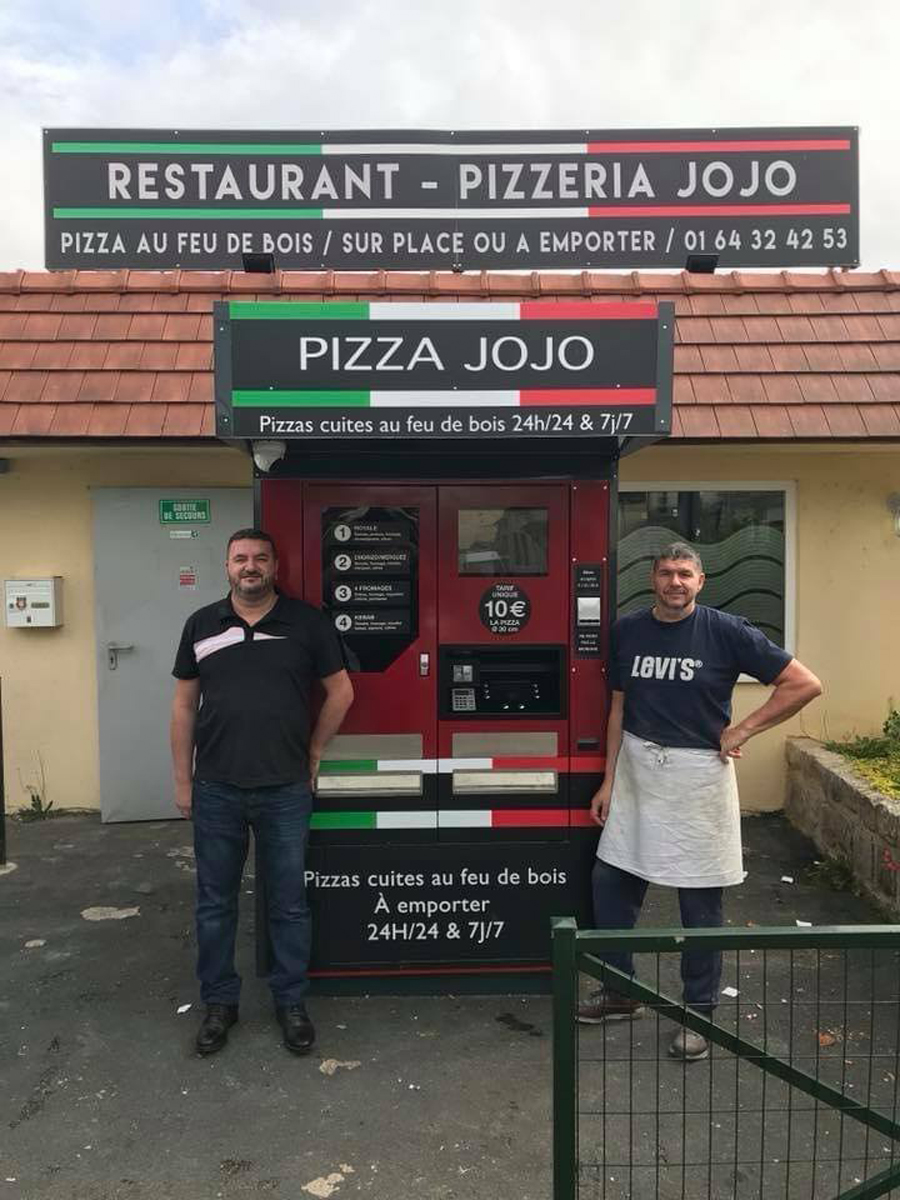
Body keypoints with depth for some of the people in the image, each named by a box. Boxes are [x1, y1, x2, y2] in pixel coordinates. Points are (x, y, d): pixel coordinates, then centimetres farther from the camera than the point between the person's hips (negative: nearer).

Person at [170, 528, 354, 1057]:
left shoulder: (307, 622, -3)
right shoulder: (202, 625, 3)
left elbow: (341, 691, 4)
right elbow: (185, 705, 7)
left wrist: (312, 754, 4)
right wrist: (183, 780, 6)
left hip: (285, 791, -1)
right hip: (216, 791, 2)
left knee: (290, 903, 11)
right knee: (216, 903, 13)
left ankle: (292, 1002, 28)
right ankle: (220, 1002, 32)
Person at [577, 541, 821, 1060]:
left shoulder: (726, 631, -9)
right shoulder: (629, 630, 3)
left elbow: (805, 684, -8)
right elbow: (619, 708, 10)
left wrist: (741, 731, -8)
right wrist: (609, 781, 8)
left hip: (698, 777, -4)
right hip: (637, 770, 4)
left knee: (700, 901, 7)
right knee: (609, 882, 9)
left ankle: (700, 1013, 24)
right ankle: (621, 992, 29)